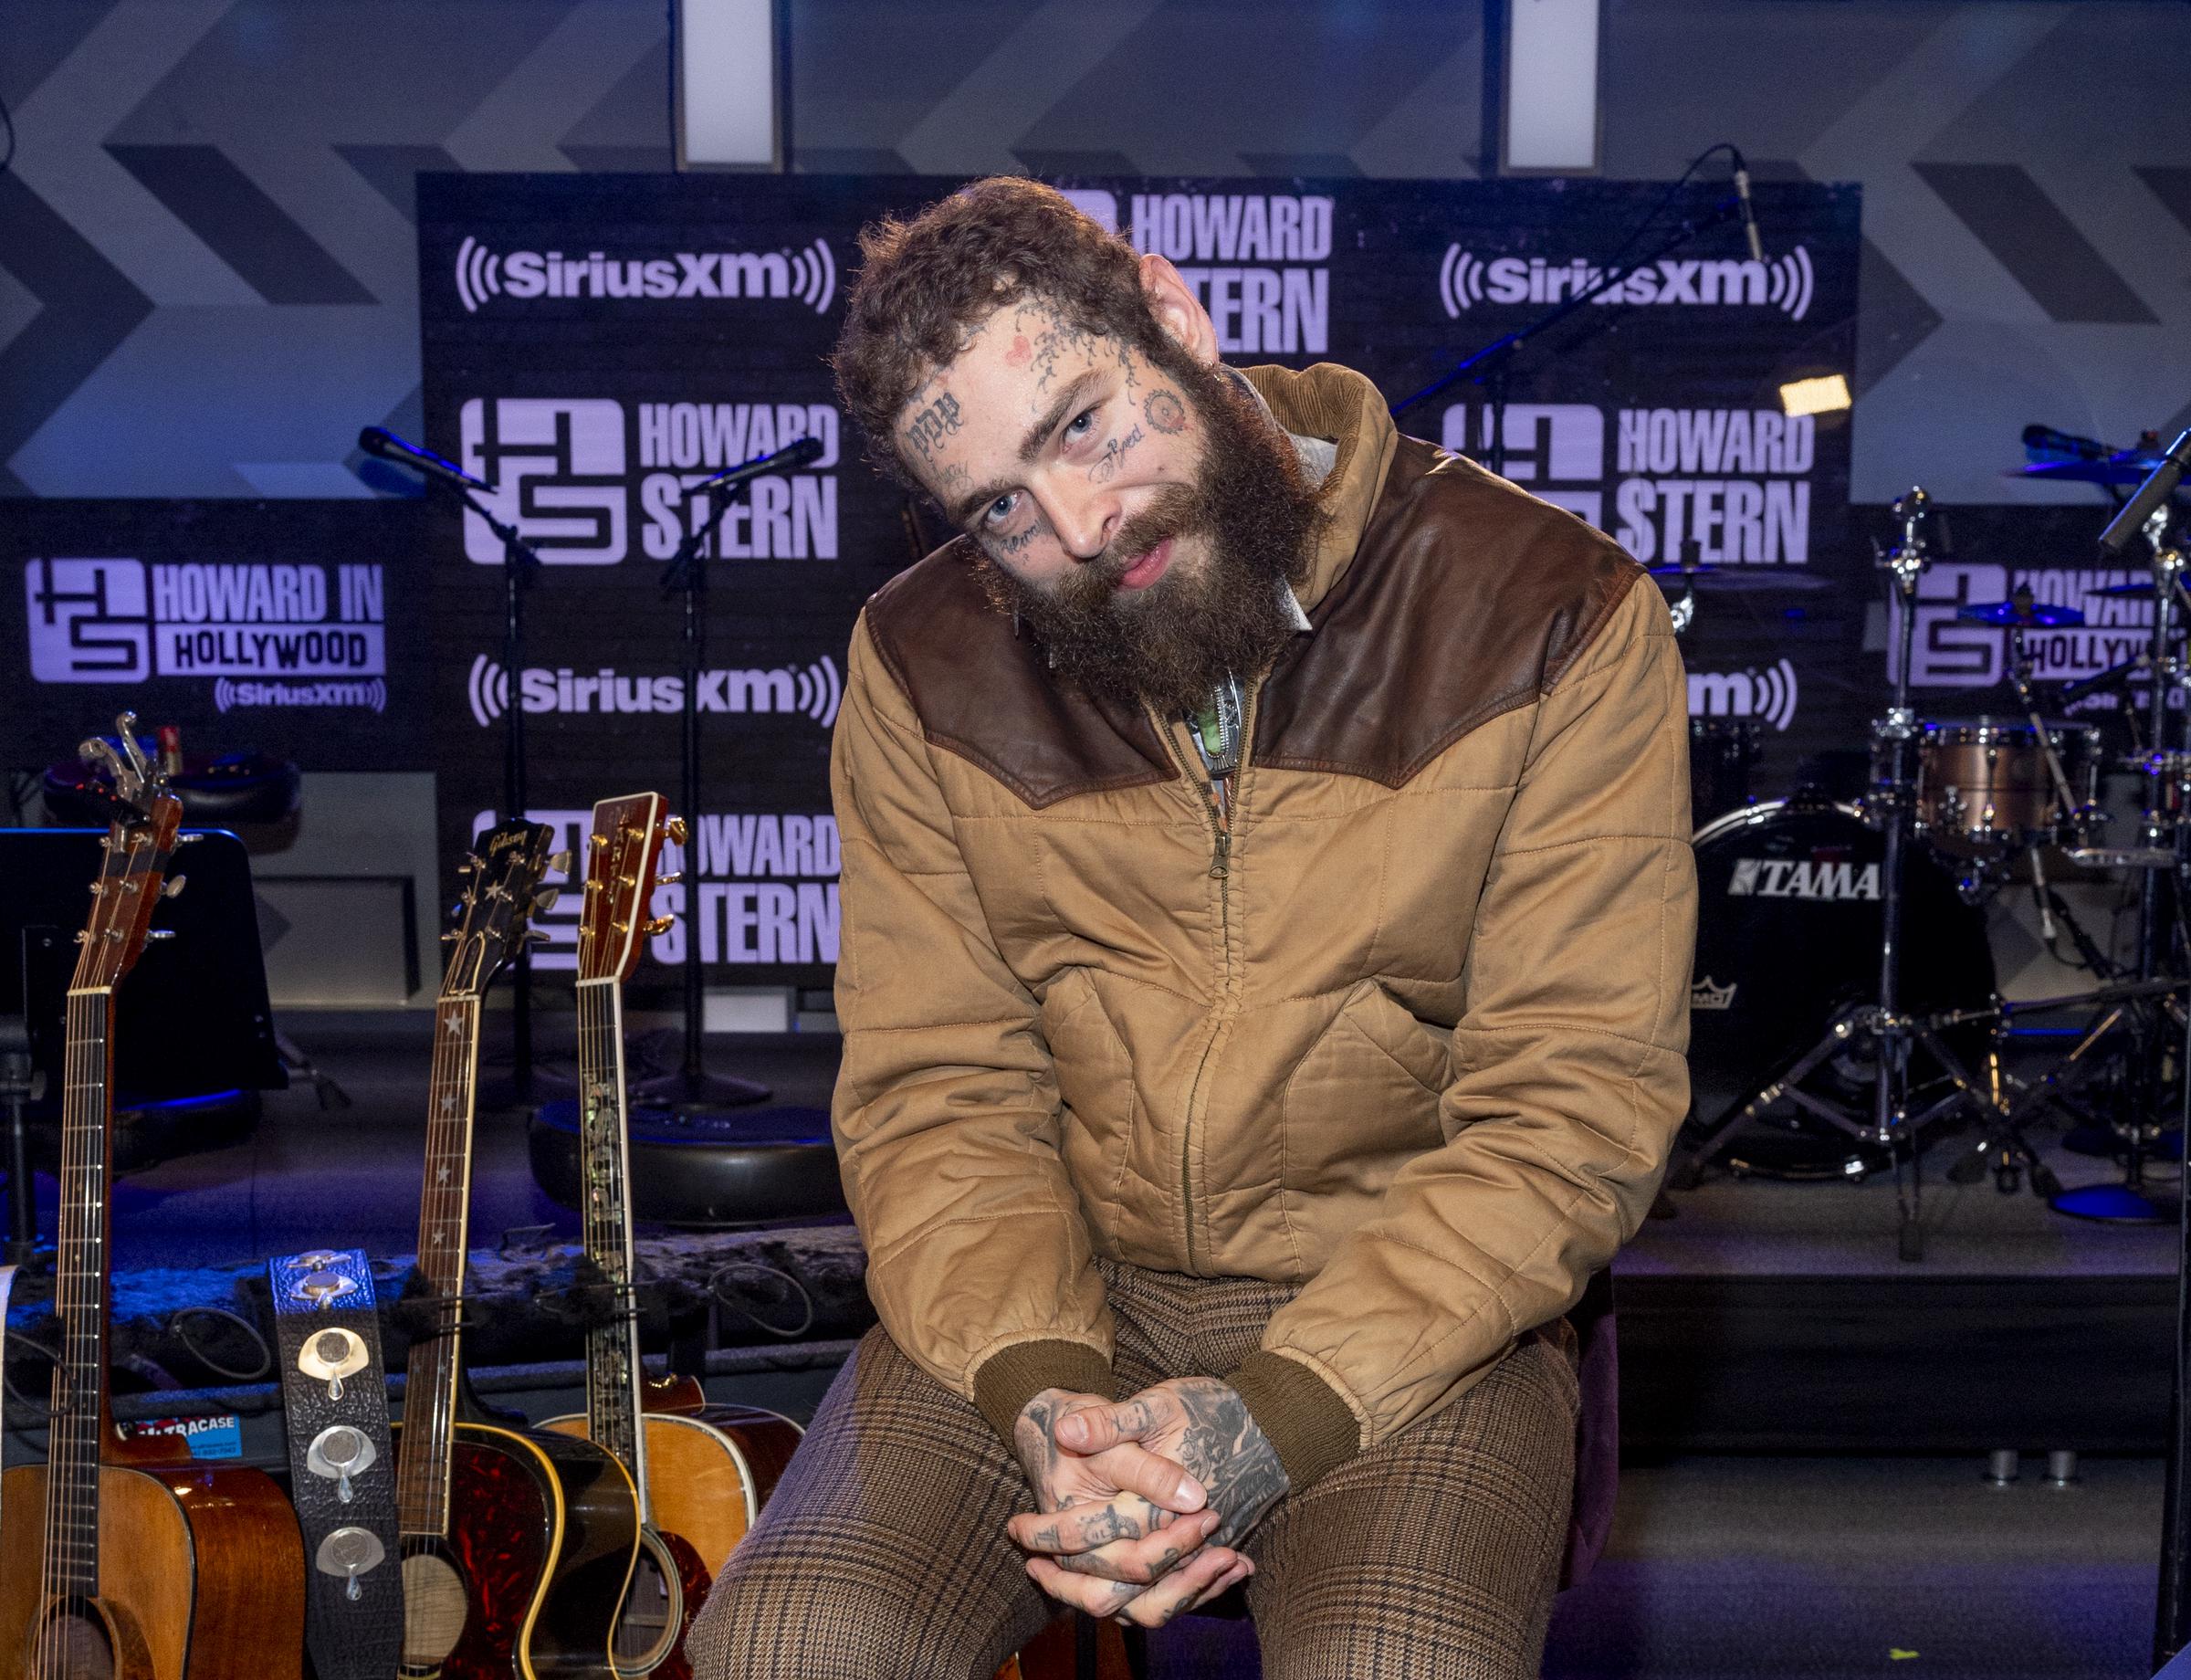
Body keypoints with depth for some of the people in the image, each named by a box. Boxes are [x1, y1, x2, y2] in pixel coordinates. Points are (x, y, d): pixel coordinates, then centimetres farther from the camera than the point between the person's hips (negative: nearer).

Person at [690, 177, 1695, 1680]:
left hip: (1415, 1302, -2)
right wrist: (1039, 1389, -19)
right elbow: (937, 1090, 0)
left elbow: (1575, 1107, -12)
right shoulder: (923, 665, 0)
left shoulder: (1555, 618, -10)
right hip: (1046, 1292, 2)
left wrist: (1277, 1415, -21)